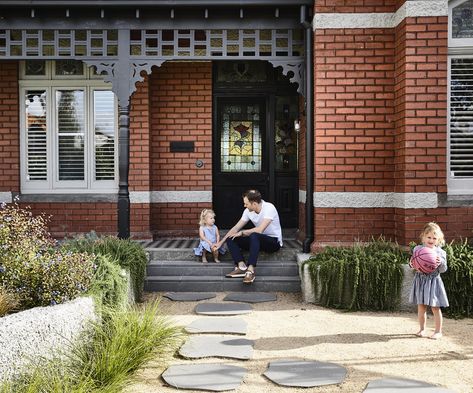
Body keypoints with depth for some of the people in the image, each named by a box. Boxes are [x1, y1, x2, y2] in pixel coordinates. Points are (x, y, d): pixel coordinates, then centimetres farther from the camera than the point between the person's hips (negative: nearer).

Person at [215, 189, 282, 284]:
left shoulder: (269, 208, -22)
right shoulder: (248, 211, -1)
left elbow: (260, 230, -30)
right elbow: (236, 228, 5)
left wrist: (242, 233, -17)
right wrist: (221, 242, 1)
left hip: (274, 242, -7)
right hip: (258, 240, 7)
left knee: (254, 236, -39)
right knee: (231, 239, -9)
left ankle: (251, 270, -44)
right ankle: (241, 266, -27)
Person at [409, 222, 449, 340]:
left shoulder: (440, 252, -4)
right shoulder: (417, 249, 0)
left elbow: (443, 270, -3)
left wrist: (441, 262, -23)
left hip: (433, 280, -2)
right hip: (420, 280, 2)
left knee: (435, 308, 2)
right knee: (421, 307, 9)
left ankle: (438, 331, 14)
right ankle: (422, 329, 23)